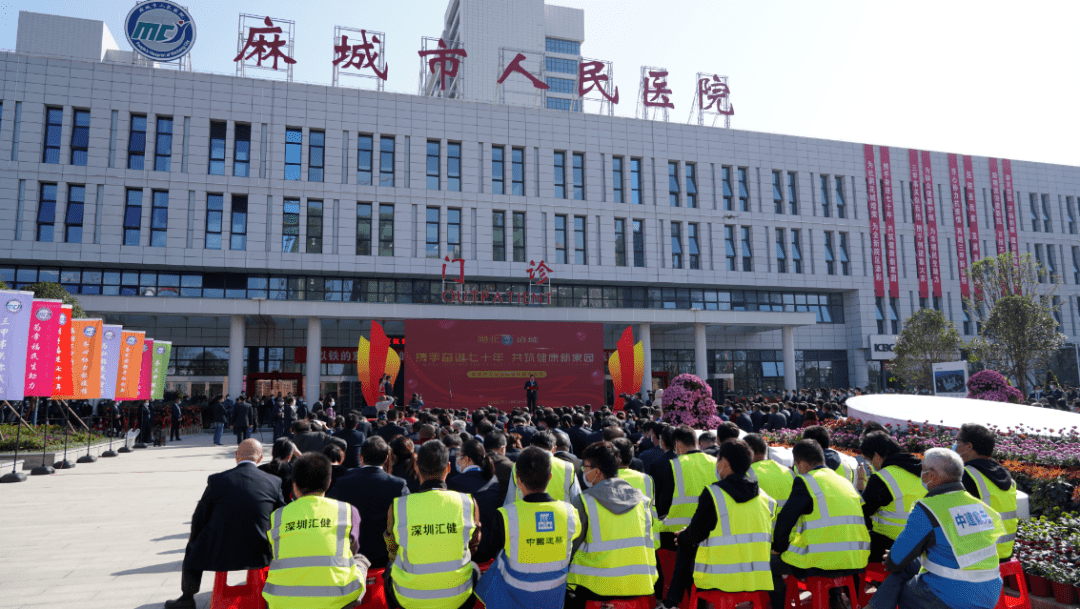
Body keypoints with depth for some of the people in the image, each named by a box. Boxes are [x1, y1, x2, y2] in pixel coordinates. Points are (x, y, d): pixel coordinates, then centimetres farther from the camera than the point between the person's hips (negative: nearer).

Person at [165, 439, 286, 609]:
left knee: (193, 548, 31)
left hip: (219, 554, 0)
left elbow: (200, 517, 2)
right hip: (258, 555, 0)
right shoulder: (274, 482, -6)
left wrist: (194, 537, 23)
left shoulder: (216, 480, -9)